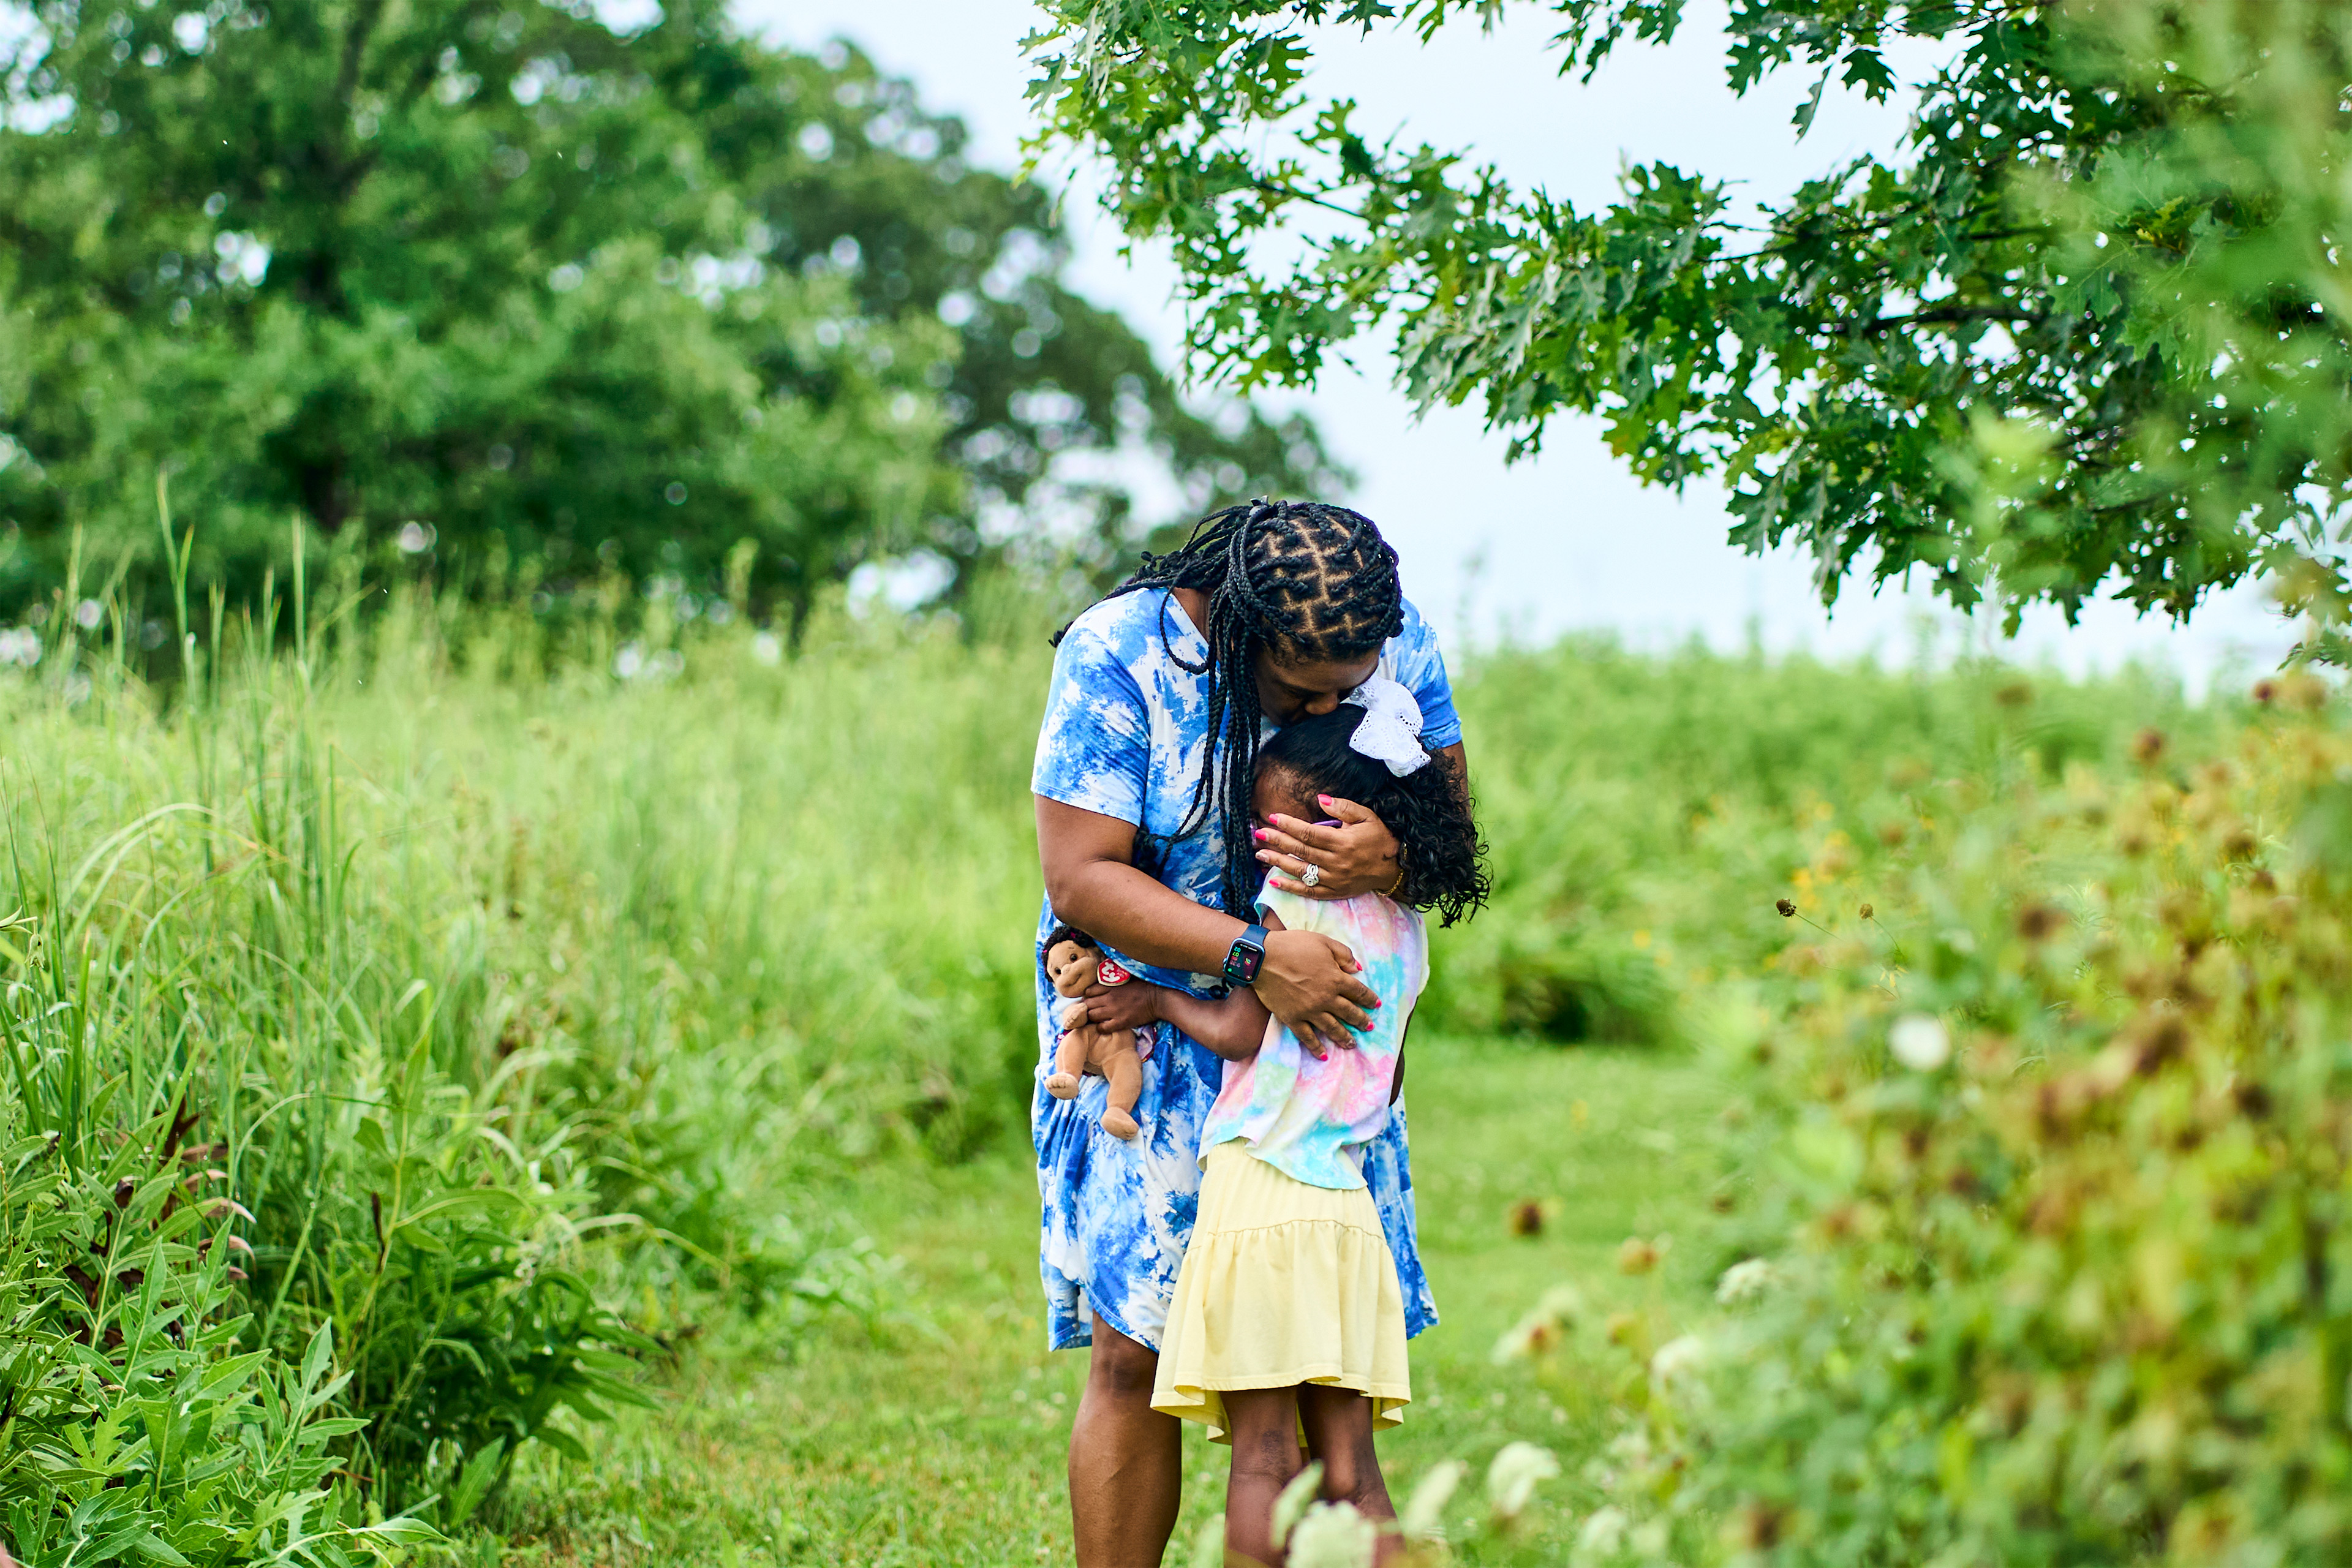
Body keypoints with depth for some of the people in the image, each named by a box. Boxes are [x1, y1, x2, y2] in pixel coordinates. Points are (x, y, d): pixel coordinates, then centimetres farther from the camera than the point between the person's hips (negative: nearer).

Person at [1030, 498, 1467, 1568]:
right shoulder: (1117, 655, -18)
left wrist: (1394, 856, -24)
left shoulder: (1398, 641, -5)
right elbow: (1079, 879, -19)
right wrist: (1254, 958, -29)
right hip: (1150, 1025, -3)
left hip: (1321, 1020, 4)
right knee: (1133, 1353, -9)